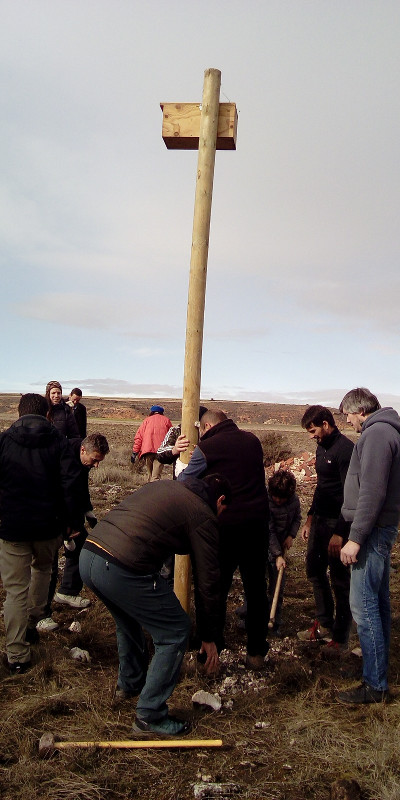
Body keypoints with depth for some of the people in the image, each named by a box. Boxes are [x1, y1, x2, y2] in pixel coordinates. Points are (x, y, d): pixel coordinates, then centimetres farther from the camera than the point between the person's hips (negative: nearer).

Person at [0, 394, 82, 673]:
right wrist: (73, 521, 0)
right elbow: (71, 482, -8)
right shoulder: (58, 441, -2)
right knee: (42, 569, 28)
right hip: (48, 525, 1)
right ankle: (31, 622, 35)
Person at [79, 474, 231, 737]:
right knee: (175, 633, 10)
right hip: (123, 570, -8)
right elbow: (208, 581, 5)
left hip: (88, 556, 9)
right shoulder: (204, 516, 2)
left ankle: (129, 683, 51)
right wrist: (209, 637, 17)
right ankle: (150, 716, 19)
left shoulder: (163, 486, 22)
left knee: (129, 619, 34)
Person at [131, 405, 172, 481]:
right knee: (156, 476, -10)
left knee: (150, 475, 14)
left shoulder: (147, 420, 18)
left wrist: (134, 452, 5)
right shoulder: (166, 420, 18)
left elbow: (138, 436, 8)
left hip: (147, 450, 1)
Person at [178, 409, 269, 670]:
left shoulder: (206, 448, -9)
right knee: (256, 588, 14)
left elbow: (182, 484, -3)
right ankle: (257, 652, 23)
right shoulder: (253, 440, 7)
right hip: (257, 522, 5)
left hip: (224, 524, -4)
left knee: (217, 588, 11)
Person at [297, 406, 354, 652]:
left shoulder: (345, 449, -17)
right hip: (320, 520, 9)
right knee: (314, 569, 16)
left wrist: (340, 532, -24)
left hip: (338, 523, -9)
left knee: (339, 579, 1)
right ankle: (324, 625, 30)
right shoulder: (322, 447, 12)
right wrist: (310, 519, 20)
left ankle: (341, 637, 15)